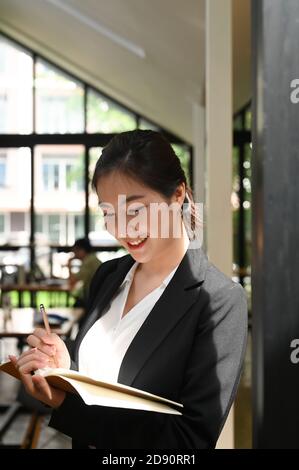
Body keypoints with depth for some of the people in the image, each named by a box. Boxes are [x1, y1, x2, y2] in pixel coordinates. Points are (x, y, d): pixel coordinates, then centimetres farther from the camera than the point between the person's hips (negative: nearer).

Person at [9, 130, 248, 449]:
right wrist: (64, 371, -16)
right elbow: (93, 372, 6)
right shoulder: (107, 276, -4)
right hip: (82, 443, 5)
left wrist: (65, 402, -29)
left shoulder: (221, 300, -22)